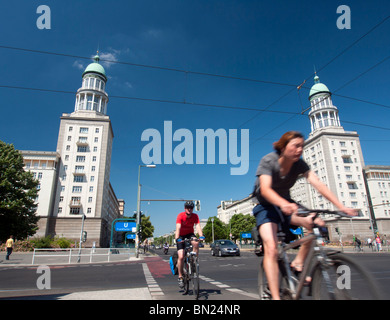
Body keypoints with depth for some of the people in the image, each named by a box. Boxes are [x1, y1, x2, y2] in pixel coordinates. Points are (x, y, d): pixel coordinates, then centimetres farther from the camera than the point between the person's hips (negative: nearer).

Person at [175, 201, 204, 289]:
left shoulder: (195, 216, -16)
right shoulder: (180, 215, -22)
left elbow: (198, 226, -27)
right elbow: (178, 228, -32)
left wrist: (201, 236, -46)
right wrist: (177, 238, -48)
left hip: (190, 234, 2)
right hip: (181, 236, -2)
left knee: (196, 243, -34)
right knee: (181, 256, -14)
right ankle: (180, 277, 2)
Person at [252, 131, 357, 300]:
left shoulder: (299, 164, -10)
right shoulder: (268, 161, -23)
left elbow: (318, 184, -21)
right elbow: (265, 189, -37)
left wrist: (341, 206, -34)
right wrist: (283, 204, -56)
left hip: (286, 203, 5)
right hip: (266, 206, -4)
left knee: (317, 224, -18)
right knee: (271, 249, -22)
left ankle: (297, 264, 0)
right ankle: (275, 296, -16)